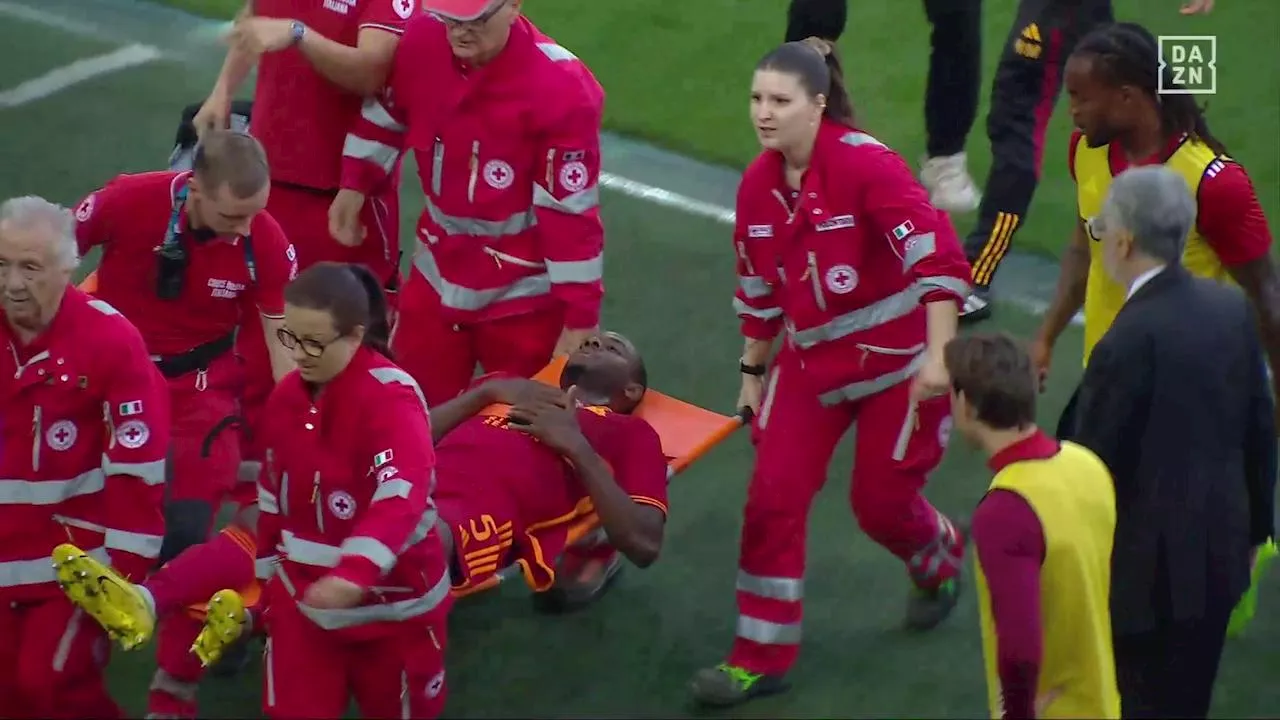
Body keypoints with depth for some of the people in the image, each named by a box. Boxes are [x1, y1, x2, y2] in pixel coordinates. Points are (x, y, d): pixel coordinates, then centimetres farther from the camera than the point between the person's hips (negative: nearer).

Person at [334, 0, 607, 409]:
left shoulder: (561, 88, -25)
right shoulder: (423, 41, -10)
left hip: (522, 294, -5)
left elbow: (571, 212, -21)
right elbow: (387, 114, 12)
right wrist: (354, 185, 10)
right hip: (438, 272, 5)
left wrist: (580, 319, -18)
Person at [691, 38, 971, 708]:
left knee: (880, 503, 6)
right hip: (811, 362, 6)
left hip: (897, 362, -5)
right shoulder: (758, 183, -2)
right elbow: (758, 286, 12)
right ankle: (760, 656, 10)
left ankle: (940, 560, 43)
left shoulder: (867, 165, -24)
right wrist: (753, 370, 17)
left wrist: (939, 357, -32)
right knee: (773, 497, -2)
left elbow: (938, 259, -28)